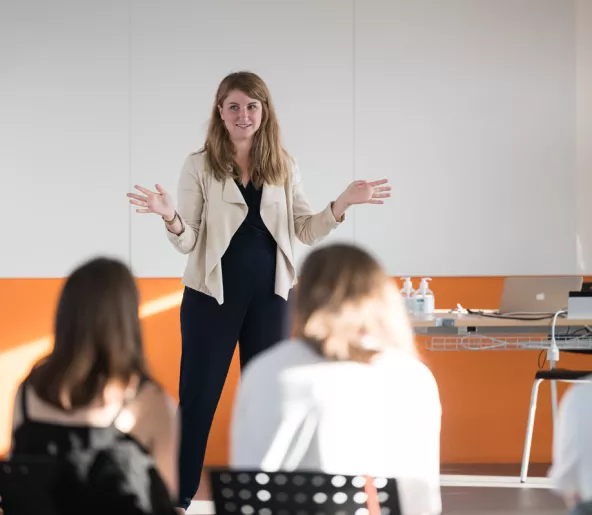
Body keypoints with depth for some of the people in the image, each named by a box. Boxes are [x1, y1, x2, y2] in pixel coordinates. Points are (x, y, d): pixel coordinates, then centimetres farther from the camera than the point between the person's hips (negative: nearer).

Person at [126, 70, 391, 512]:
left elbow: (306, 232, 4)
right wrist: (170, 216, -26)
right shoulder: (200, 166, -4)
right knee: (198, 396, 1)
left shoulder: (284, 166, 4)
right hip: (211, 296, -2)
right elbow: (188, 242, -5)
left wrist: (342, 204, -11)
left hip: (270, 296, 3)